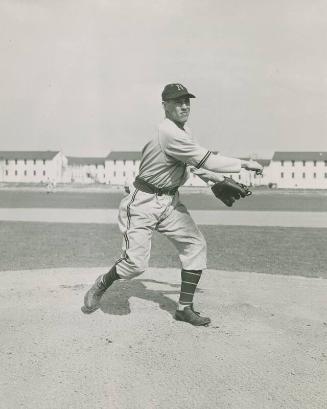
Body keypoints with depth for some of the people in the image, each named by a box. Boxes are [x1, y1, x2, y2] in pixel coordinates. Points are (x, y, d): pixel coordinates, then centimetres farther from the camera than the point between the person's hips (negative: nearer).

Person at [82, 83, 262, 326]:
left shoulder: (182, 131, 8)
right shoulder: (170, 133, -23)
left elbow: (195, 164, 20)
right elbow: (208, 161, -26)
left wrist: (222, 181, 10)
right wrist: (244, 164, -18)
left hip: (170, 201, 9)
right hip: (144, 203, -9)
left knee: (196, 244, 0)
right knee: (136, 263, -14)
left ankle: (185, 308, 8)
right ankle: (102, 284, 18)